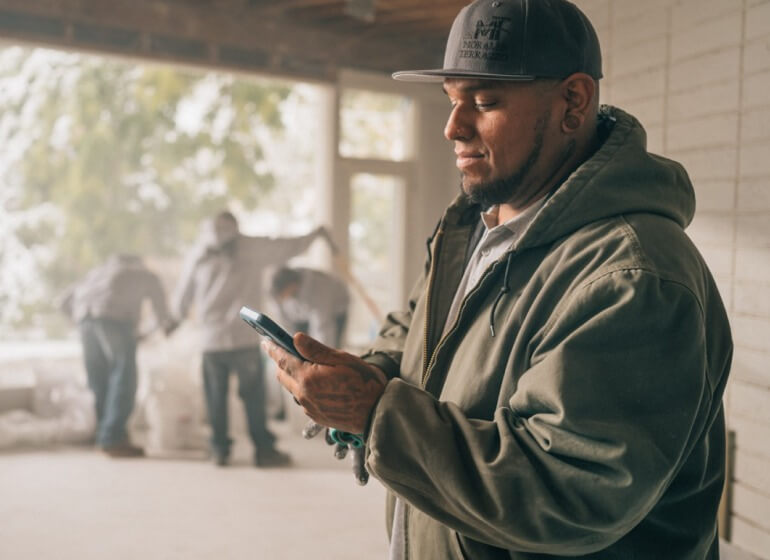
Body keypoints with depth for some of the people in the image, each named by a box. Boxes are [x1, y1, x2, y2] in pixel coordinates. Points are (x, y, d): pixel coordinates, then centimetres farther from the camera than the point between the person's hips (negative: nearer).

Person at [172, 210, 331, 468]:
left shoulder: (198, 254, 7)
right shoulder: (251, 247, 0)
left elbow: (181, 299, 14)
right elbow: (289, 247, 9)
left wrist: (179, 315, 37)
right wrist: (314, 234, 28)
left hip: (211, 341, 2)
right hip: (244, 339, -2)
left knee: (216, 397, 12)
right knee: (253, 395, 6)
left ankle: (220, 449, 16)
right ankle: (264, 449, 9)